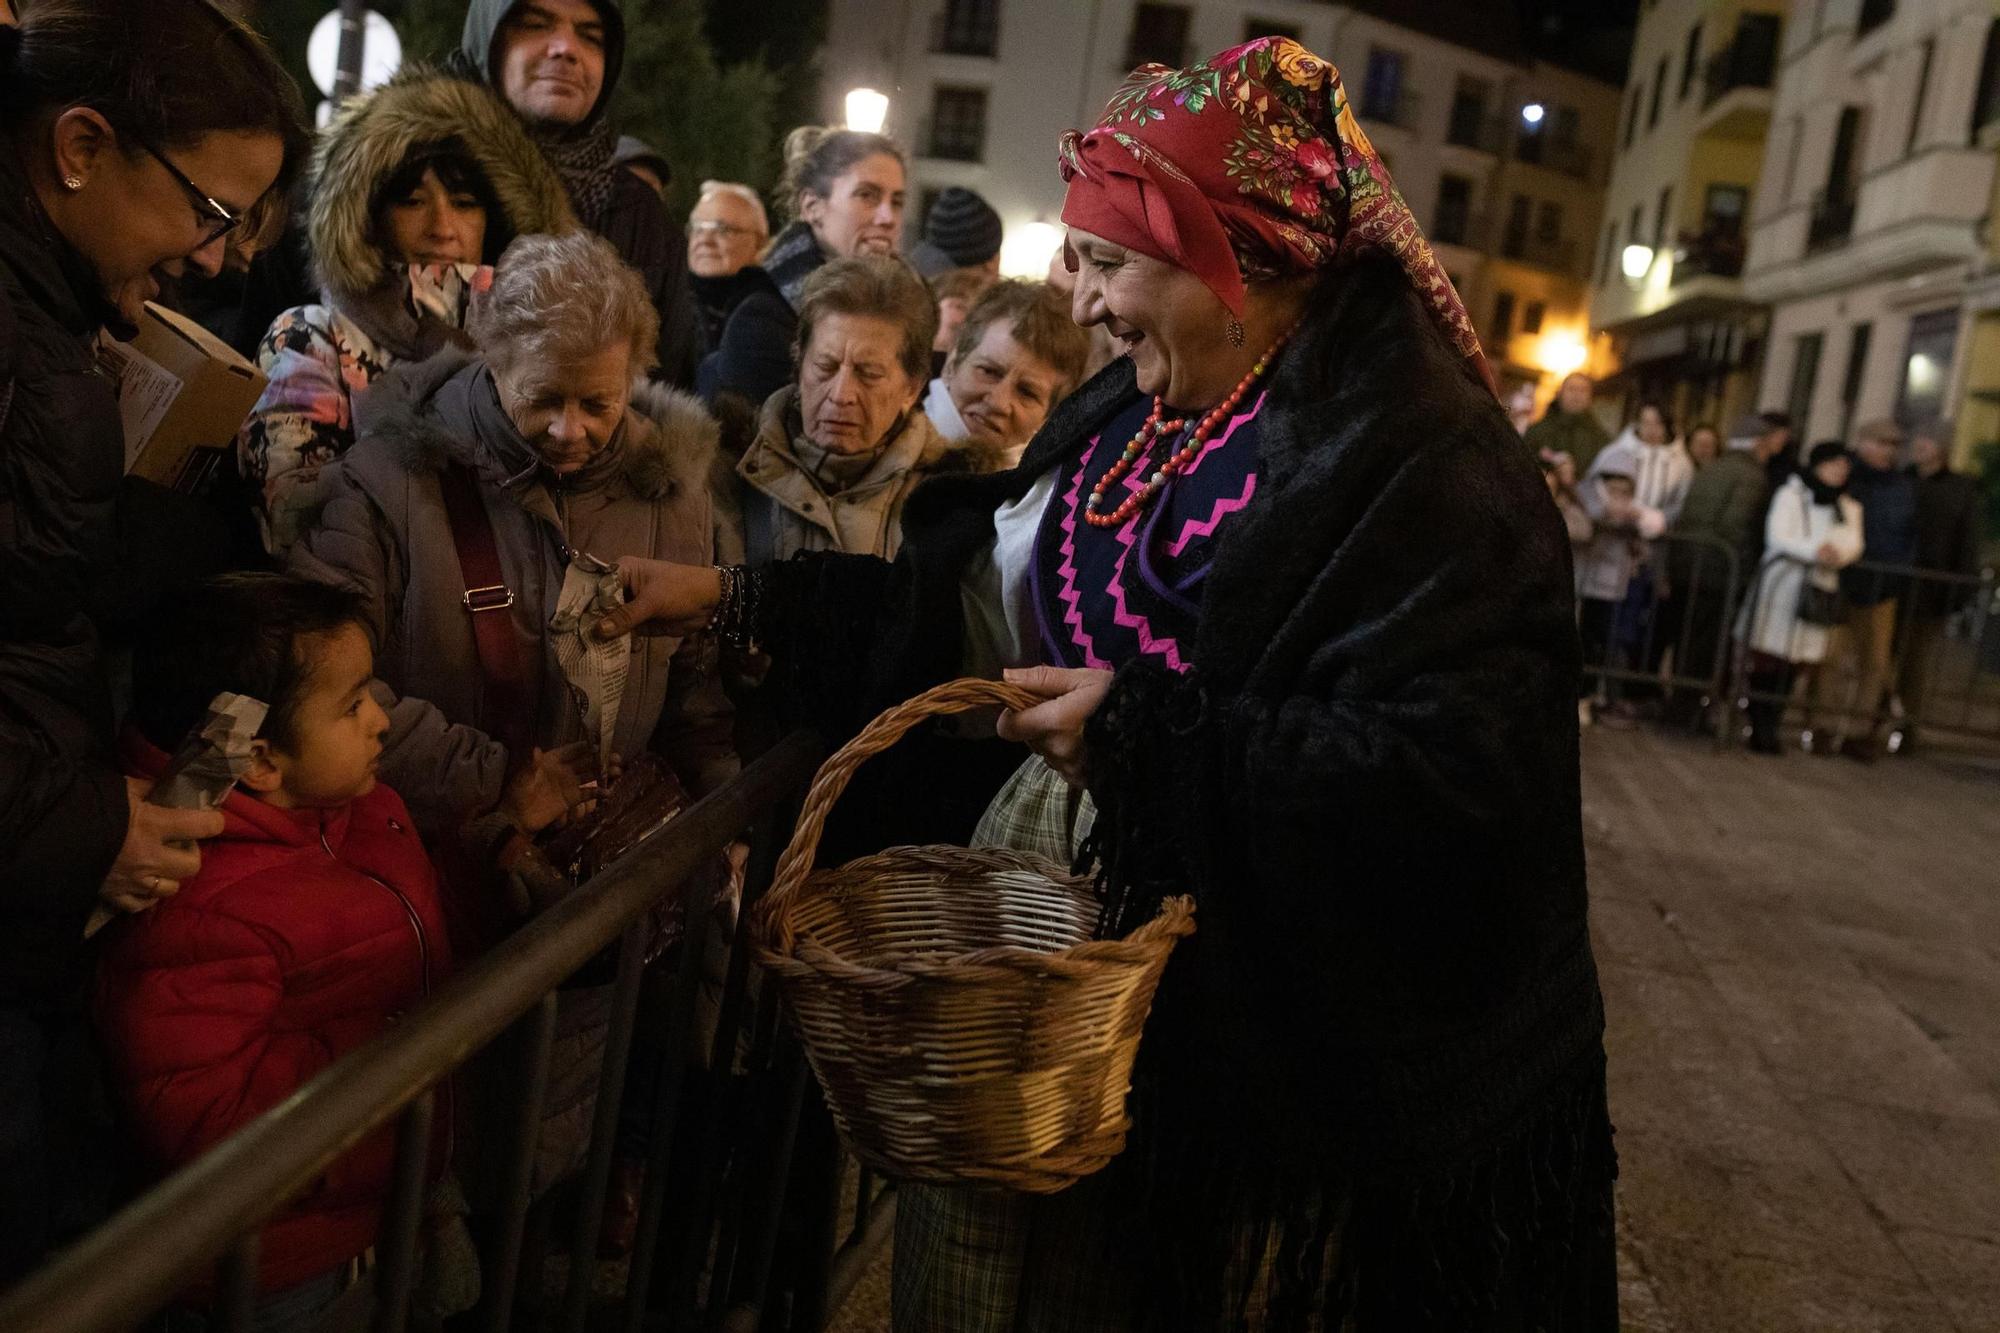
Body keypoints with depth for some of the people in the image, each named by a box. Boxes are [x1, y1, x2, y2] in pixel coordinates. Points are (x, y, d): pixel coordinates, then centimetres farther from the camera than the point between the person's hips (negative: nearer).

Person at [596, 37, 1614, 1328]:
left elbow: (1452, 773, -28)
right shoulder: (1136, 413, 6)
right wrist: (734, 596, 6)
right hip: (1034, 933, 7)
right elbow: (972, 602, 11)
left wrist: (1146, 733, -26)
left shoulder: (1423, 459, -20)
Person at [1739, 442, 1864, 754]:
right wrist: (1814, 550, -23)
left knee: (1793, 663, 2)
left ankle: (1771, 728, 6)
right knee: (1768, 658, -7)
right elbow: (1777, 538, -9)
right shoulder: (1791, 495, 1)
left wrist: (1837, 553, -18)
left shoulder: (1848, 506, 17)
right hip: (1783, 583, -4)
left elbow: (1854, 544, 5)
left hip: (1822, 588, 5)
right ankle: (1759, 727, -4)